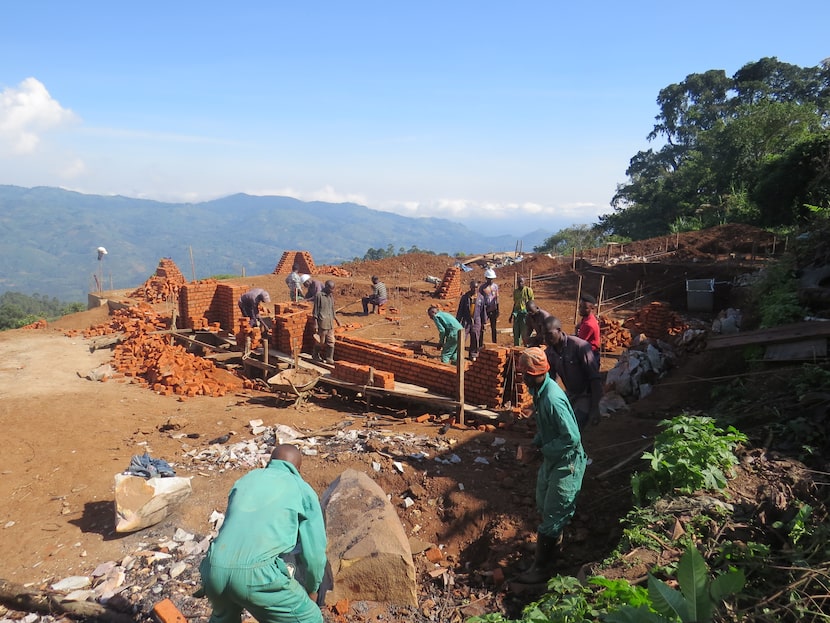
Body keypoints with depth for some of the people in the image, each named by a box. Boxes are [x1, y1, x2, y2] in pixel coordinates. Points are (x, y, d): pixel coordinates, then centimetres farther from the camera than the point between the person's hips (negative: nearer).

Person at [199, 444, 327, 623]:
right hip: (259, 574, -5)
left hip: (214, 570, 6)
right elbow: (314, 550, 12)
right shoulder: (302, 489, 13)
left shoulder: (245, 480, 25)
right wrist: (312, 588, 31)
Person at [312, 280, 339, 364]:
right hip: (322, 322, -7)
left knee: (331, 341, 4)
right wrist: (315, 324, -13)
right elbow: (315, 310, -11)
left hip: (330, 323, 7)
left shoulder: (331, 295, 10)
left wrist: (336, 318, 17)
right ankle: (315, 355, 26)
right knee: (320, 342, 5)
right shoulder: (319, 295, -12)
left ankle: (329, 359, 11)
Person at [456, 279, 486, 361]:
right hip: (466, 320, -1)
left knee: (475, 339, 8)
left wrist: (483, 322, 10)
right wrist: (457, 321, 1)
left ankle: (473, 355, 21)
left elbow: (483, 310, 8)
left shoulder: (481, 297, 2)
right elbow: (460, 310, 2)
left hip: (476, 321, 2)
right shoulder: (465, 297, -3)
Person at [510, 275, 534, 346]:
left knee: (524, 333, -4)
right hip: (516, 313, 5)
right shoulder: (515, 291, 12)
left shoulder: (528, 290, -5)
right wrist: (512, 314, 20)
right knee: (516, 332, 8)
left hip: (525, 313, -5)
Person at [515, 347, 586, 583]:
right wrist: (536, 442, -1)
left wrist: (545, 449, -18)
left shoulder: (553, 399, -31)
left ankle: (542, 567, 15)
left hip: (566, 463, -10)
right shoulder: (540, 390, -2)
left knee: (553, 514, 1)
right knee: (544, 505, 25)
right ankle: (554, 545, 48)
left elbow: (572, 437, -30)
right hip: (551, 459, 10)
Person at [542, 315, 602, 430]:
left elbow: (595, 378, -22)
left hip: (586, 395, -6)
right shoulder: (549, 352, -6)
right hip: (570, 395, 6)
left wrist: (595, 408, -24)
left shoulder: (579, 346, -24)